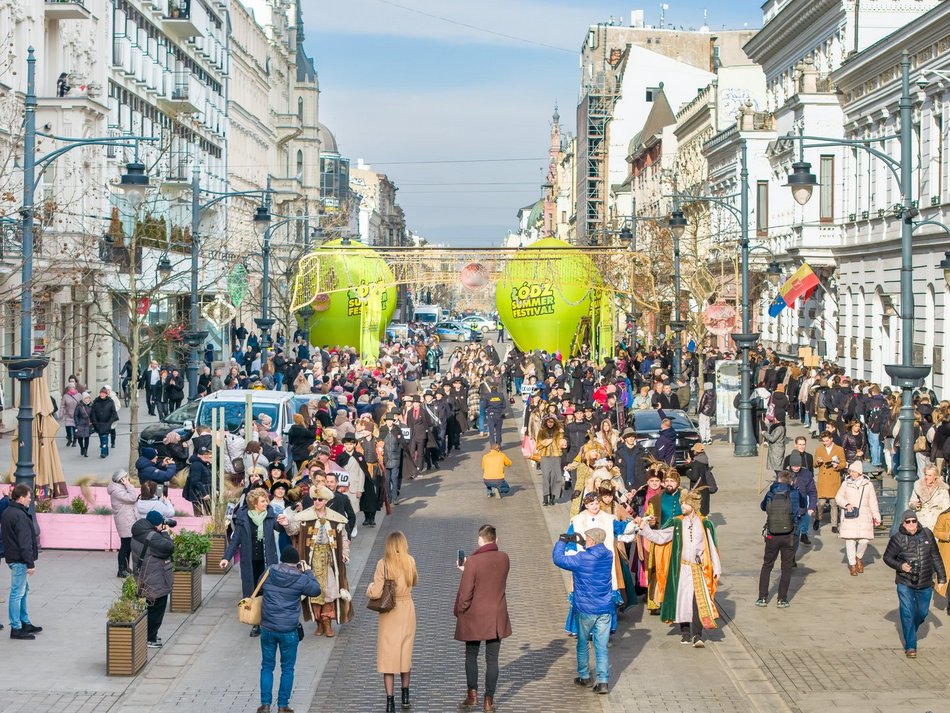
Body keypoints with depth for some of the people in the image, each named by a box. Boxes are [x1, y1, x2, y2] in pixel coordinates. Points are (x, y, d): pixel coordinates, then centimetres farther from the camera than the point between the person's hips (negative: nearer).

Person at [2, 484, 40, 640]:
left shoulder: (7, 512, 11)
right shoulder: (20, 516, -20)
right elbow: (24, 542, -22)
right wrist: (30, 563, -19)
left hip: (12, 557, 10)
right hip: (19, 560, -10)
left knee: (23, 590, 20)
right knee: (17, 593, -5)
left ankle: (25, 622, 28)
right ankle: (16, 628, -2)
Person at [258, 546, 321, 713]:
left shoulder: (269, 572, -2)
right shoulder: (300, 579, -9)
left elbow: (259, 588, 14)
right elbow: (316, 590, 7)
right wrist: (307, 571, 14)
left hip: (267, 629, 2)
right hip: (289, 631, -2)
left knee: (267, 666, 13)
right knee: (287, 668, 11)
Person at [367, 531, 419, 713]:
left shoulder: (383, 564, -16)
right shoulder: (410, 562, -6)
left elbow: (376, 593, -18)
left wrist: (369, 588, 2)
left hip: (389, 614, -3)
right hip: (407, 611, 3)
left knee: (388, 656, 3)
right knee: (405, 653, 17)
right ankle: (405, 697, 28)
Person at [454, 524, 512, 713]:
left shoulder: (473, 561, -19)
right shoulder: (504, 559, -4)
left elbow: (465, 592, -16)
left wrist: (459, 612, 0)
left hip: (474, 618, -3)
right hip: (497, 618, 3)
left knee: (471, 656, 16)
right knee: (492, 659, 8)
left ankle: (472, 696, 17)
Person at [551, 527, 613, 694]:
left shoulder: (582, 559, -18)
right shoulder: (608, 556, -2)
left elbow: (558, 559, -10)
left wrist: (561, 542, 4)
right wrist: (581, 543, 16)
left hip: (586, 610, -4)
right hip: (605, 609, 4)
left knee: (583, 644, 16)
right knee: (602, 646, 5)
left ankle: (584, 677, 27)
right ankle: (603, 681, 0)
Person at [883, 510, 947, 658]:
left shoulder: (927, 534, 0)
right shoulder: (897, 539, -10)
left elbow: (936, 557, 8)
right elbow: (887, 557, 1)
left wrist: (941, 577, 10)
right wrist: (900, 566, -16)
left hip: (925, 584, 4)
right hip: (905, 584, -3)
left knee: (922, 612, 13)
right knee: (907, 613, -8)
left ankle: (910, 631, 42)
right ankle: (910, 646, 1)